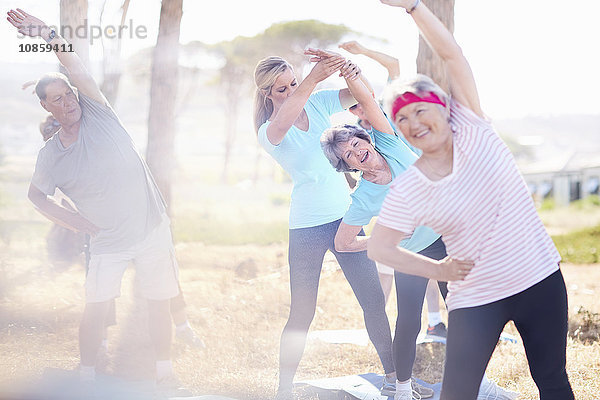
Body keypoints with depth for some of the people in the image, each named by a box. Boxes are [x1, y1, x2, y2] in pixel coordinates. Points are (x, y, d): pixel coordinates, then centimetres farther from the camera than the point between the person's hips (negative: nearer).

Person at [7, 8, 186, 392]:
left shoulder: (98, 115, -6)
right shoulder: (50, 155, -1)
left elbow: (78, 70, -20)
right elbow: (36, 194, 14)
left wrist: (50, 35, -33)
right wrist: (78, 223, 3)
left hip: (152, 229, -1)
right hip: (108, 241, 1)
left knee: (159, 304, 5)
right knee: (95, 308, -4)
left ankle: (165, 371, 22)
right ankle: (87, 375, 14)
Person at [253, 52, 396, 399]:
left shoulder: (318, 102, 3)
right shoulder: (268, 132, -11)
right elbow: (281, 124, -35)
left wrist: (354, 75, -30)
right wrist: (314, 78, -45)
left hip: (345, 215, 5)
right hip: (307, 226, -4)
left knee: (374, 299, 5)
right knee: (302, 313, -2)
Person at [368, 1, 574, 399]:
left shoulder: (471, 128, -5)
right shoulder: (408, 190, -7)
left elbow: (452, 54, -11)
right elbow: (379, 247, -2)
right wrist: (439, 269, -3)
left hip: (540, 279, 1)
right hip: (475, 298, -1)